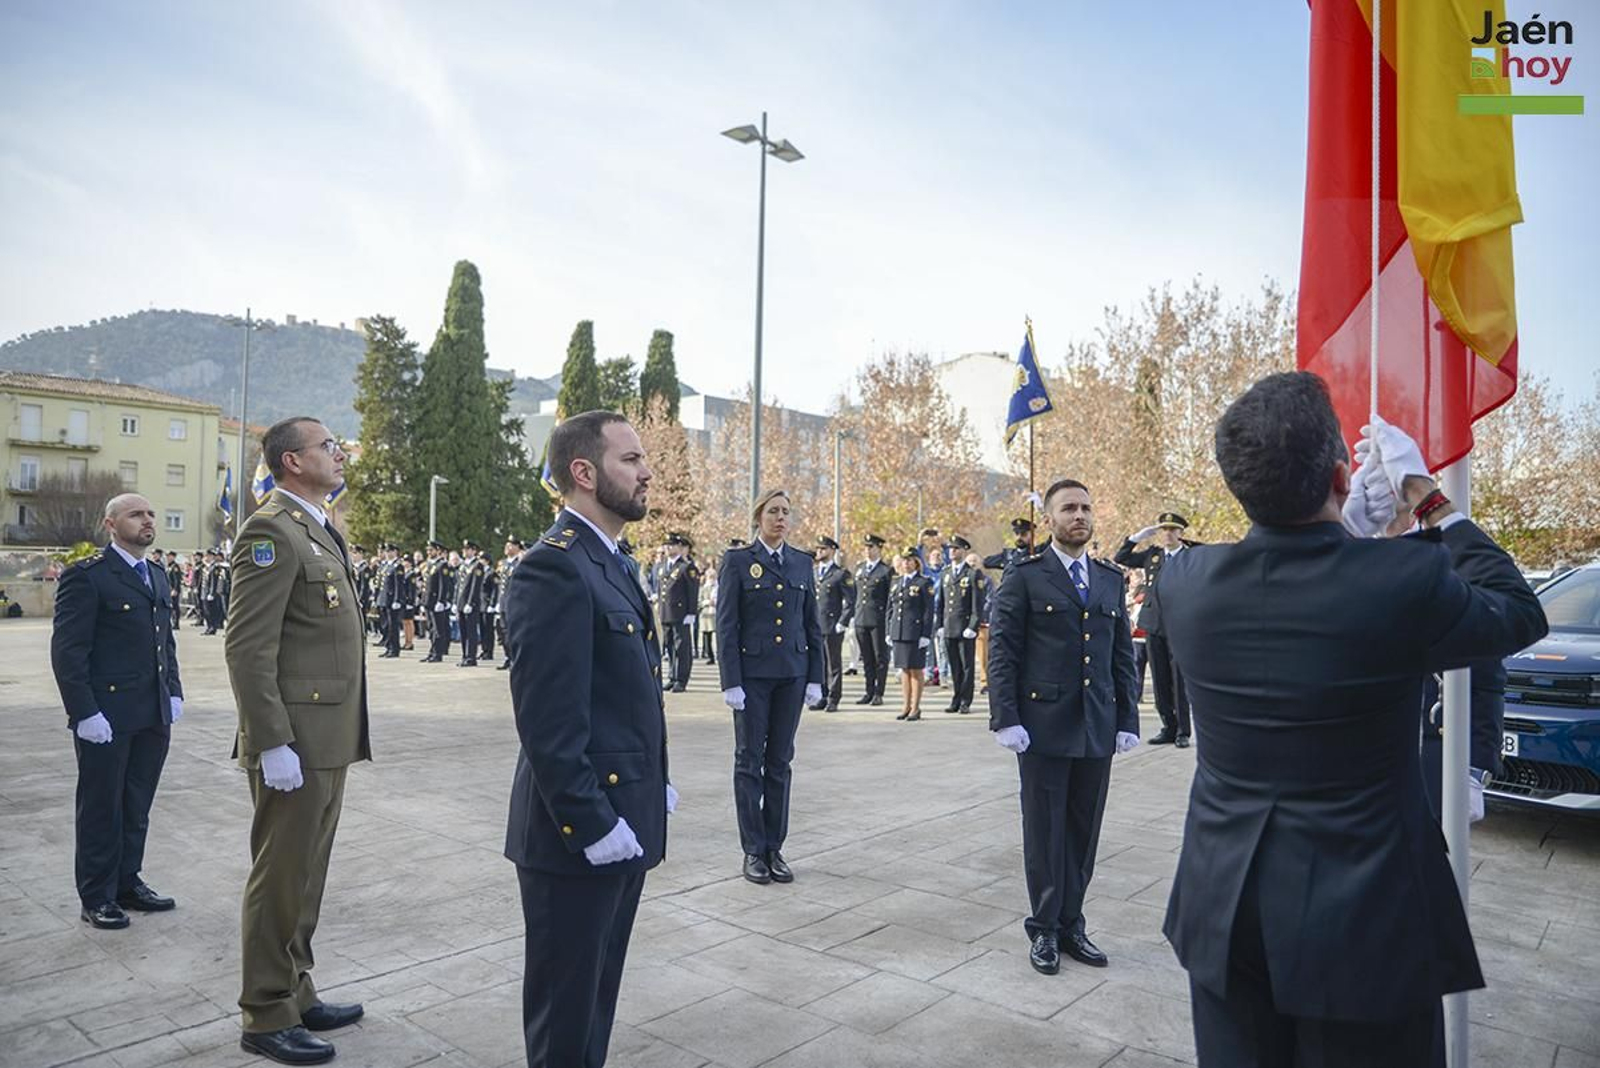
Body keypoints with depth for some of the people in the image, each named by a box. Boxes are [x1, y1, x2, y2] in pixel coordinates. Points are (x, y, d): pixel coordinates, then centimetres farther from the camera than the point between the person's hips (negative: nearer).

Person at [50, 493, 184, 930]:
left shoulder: (158, 576, 14)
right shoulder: (86, 576, -9)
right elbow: (67, 650, -13)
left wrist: (173, 693, 9)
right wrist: (85, 712, -17)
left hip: (153, 715, 7)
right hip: (107, 717, -6)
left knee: (137, 808, 15)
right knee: (101, 810, 6)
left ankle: (128, 883, 28)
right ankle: (97, 898, 19)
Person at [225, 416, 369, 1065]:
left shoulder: (318, 531, 16)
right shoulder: (272, 532, -14)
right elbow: (247, 648, -20)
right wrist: (272, 745, -22)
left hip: (328, 740, 9)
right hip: (294, 742, -9)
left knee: (305, 876, 18)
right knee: (281, 879, 3)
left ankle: (295, 994, 32)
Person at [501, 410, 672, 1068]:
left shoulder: (609, 563, 13)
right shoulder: (553, 568, -19)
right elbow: (546, 720, -23)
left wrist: (653, 782, 12)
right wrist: (591, 823, -21)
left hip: (623, 824, 9)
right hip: (578, 836, -9)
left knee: (595, 998, 22)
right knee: (566, 1013, 9)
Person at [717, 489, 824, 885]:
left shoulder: (803, 562, 9)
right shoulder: (738, 560, -2)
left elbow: (812, 623, 11)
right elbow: (726, 625, -5)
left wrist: (815, 677, 6)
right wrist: (731, 682, -11)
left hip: (791, 673, 4)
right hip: (752, 672, -3)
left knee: (780, 760, 9)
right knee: (749, 759, 4)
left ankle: (774, 848, 18)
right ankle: (753, 850, 13)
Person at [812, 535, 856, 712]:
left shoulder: (842, 574, -2)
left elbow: (850, 602, -5)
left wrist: (842, 623, -11)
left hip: (833, 627, -5)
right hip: (813, 627, 5)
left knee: (834, 665, 2)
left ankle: (833, 700, 9)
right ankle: (822, 698, 18)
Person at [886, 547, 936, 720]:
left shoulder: (924, 583, -3)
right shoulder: (895, 584, 14)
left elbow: (929, 611, -6)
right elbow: (889, 609, 17)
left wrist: (926, 635, -12)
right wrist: (888, 632, 10)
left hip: (916, 633, -5)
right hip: (898, 633, 5)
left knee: (916, 670, 0)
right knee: (904, 670, 10)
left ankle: (915, 708, 7)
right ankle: (905, 706, 17)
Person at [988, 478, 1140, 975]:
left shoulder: (1112, 580, 11)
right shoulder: (1024, 577, -3)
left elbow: (1123, 655, 12)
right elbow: (1002, 652, -6)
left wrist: (1128, 720, 6)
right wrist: (1006, 719, -12)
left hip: (1098, 730, 4)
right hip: (1043, 727, -4)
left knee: (1084, 833, 11)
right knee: (1045, 833, 6)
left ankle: (1070, 924, 26)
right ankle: (1044, 930, 21)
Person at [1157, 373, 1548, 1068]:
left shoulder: (1183, 581, -12)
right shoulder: (1407, 579, -22)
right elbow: (1520, 614, 2)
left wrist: (1354, 525, 15)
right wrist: (1426, 497, 6)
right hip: (1361, 922, -3)